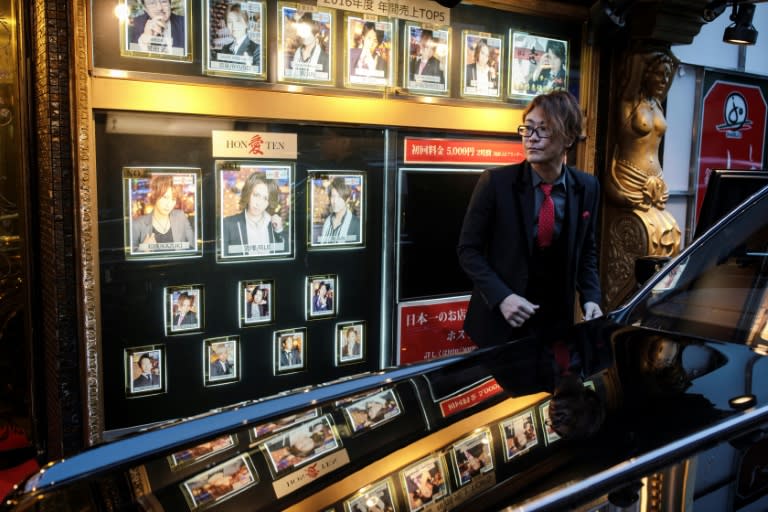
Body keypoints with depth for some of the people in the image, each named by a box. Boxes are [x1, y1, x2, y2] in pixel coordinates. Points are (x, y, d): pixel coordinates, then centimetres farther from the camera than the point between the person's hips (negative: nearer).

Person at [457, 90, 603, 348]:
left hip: (557, 318, 3)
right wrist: (501, 296, -20)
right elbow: (468, 249, -9)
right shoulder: (496, 182, -13)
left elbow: (586, 250, 9)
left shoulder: (587, 187, -3)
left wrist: (590, 298, -5)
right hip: (500, 319, -2)